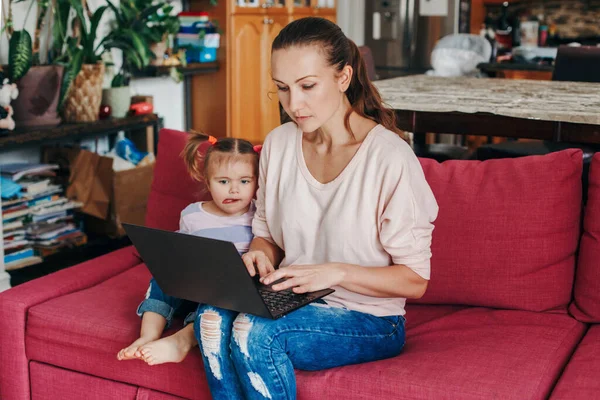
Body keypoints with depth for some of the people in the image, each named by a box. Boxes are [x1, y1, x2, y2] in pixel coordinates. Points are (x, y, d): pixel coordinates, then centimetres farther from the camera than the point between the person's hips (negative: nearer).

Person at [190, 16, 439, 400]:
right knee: (213, 315, -26)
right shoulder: (278, 144, 2)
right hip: (295, 304, 5)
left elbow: (415, 280, -12)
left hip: (371, 323, -5)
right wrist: (260, 254, -8)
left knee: (255, 330, -30)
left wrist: (336, 272, -24)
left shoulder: (391, 158, -17)